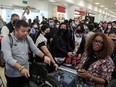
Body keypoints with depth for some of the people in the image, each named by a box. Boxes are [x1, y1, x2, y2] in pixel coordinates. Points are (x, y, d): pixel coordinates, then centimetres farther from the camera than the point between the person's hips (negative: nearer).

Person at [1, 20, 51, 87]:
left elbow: (35, 50, 4)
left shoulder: (28, 38, -3)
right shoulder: (7, 39, -18)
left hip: (26, 72, 5)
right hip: (13, 74, -4)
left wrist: (44, 56, -15)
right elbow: (8, 58, -28)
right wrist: (20, 68, -42)